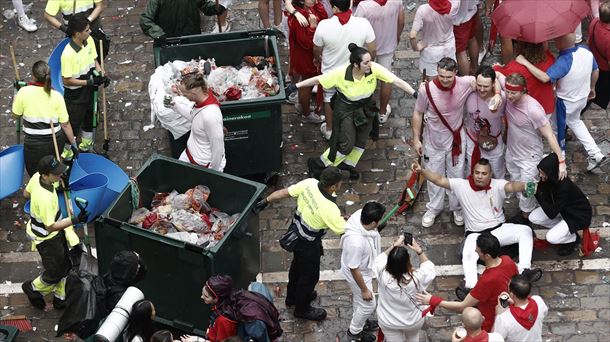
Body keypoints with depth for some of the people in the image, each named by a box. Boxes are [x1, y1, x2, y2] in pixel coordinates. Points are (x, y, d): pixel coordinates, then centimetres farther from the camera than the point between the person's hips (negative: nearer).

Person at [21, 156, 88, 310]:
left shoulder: (36, 177, -15)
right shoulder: (45, 198, -41)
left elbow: (26, 194, 6)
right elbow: (51, 227, -31)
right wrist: (75, 220, -38)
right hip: (46, 238, -9)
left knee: (65, 265, 21)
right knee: (55, 273, 11)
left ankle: (60, 298, 39)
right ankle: (32, 288, 38)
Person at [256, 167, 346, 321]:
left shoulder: (309, 183, -21)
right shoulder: (329, 208, -38)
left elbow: (284, 192, -8)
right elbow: (343, 231, -25)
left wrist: (265, 201, 4)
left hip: (295, 232, 7)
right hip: (308, 244, -7)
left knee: (298, 265, 31)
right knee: (309, 275, 18)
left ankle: (293, 296, 56)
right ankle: (302, 309, 41)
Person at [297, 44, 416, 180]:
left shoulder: (375, 69, -27)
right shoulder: (341, 74, -31)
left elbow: (396, 81, -26)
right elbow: (318, 80, -20)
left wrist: (414, 93, -33)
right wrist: (296, 86, -17)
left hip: (366, 108, 4)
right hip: (346, 109, -4)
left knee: (361, 141, 17)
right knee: (346, 145, -4)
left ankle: (347, 166, 44)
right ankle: (317, 164, 18)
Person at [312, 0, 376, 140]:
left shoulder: (324, 25, -29)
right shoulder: (363, 24, -27)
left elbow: (316, 51, -11)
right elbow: (372, 50, -14)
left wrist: (319, 61, 12)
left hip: (330, 72, 0)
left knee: (329, 99, 28)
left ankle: (329, 130, 47)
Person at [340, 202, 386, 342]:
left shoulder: (360, 214, -26)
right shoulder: (356, 242, -47)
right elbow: (354, 269, -30)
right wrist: (364, 290, -16)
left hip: (363, 267, 8)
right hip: (359, 274, -7)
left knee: (358, 298, 33)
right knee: (368, 305, 17)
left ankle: (359, 322, 59)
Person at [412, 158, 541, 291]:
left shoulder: (497, 185, -8)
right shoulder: (461, 185, -4)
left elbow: (511, 186, -29)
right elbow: (439, 180, -10)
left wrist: (525, 186, -54)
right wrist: (421, 171, -26)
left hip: (498, 229, 1)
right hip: (475, 234, -1)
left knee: (525, 230, -21)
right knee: (468, 256, -31)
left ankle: (524, 270, -27)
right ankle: (470, 286, -46)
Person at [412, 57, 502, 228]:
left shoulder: (464, 84, -24)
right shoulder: (427, 89, -25)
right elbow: (418, 114, -10)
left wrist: (497, 93, -31)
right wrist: (416, 139, -6)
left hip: (456, 140, 1)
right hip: (433, 141, -1)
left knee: (457, 176, 18)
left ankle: (457, 208, 42)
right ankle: (434, 208, 42)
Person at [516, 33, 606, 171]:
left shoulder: (563, 62, -38)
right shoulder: (586, 51, -15)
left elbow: (545, 77, -49)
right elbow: (596, 71, 1)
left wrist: (525, 62, -42)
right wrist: (592, 88, 20)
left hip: (566, 102, -7)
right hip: (583, 97, 7)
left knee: (559, 129, 19)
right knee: (574, 121, 33)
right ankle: (595, 153, 30)